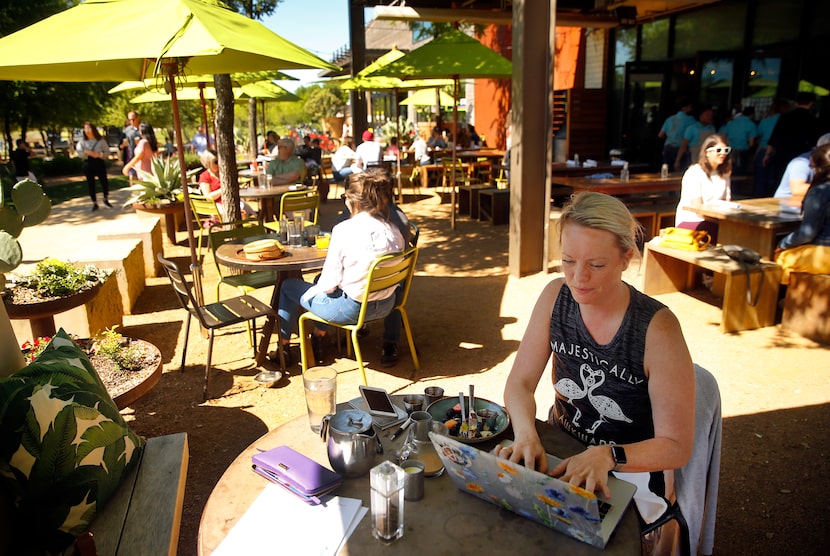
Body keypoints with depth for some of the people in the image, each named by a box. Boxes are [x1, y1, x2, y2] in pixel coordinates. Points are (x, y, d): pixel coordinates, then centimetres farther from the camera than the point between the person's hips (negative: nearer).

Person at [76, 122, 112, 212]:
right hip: (88, 163, 2)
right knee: (90, 183, 3)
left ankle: (106, 200, 22)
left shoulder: (100, 140, 0)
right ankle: (95, 204, 13)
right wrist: (86, 152, -18)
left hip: (99, 162, -1)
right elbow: (79, 153, 1)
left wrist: (99, 154, -18)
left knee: (104, 181, -2)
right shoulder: (82, 141, 5)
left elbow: (107, 152, 0)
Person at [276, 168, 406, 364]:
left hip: (351, 309, -7)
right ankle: (318, 340, 40)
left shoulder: (344, 230, -22)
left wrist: (312, 291, 5)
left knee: (289, 286, 17)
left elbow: (330, 281, -17)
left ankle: (283, 346, 33)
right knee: (321, 282, 33)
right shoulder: (394, 231, -5)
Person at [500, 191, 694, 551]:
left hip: (633, 473, -4)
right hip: (559, 453, 4)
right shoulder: (556, 297, -10)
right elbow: (519, 383, -5)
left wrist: (607, 456, -33)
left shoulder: (656, 328, -23)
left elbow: (677, 446, -17)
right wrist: (526, 433, -25)